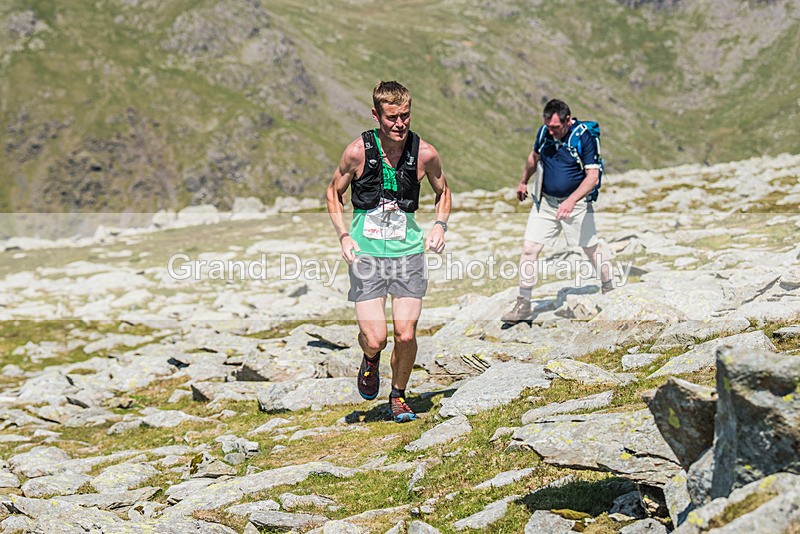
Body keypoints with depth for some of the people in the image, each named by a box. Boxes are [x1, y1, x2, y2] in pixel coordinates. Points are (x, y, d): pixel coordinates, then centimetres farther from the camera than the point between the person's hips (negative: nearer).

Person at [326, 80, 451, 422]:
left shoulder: (425, 153, -4)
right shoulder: (358, 152, -9)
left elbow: (442, 192, 16)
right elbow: (335, 192, 8)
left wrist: (440, 225, -2)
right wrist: (343, 235, -5)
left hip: (408, 250, 1)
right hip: (366, 252, -1)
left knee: (406, 336, -4)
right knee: (375, 338, -10)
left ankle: (398, 396, 23)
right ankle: (370, 361, 28)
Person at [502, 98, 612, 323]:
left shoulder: (585, 136, -17)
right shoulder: (545, 132, -2)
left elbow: (592, 177, -21)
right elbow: (534, 157, 20)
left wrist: (571, 201, -33)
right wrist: (523, 182, 30)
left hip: (577, 204, -4)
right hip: (545, 202, 4)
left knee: (592, 249, 8)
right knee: (529, 248, -5)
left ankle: (609, 291, 32)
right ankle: (523, 305, 1)